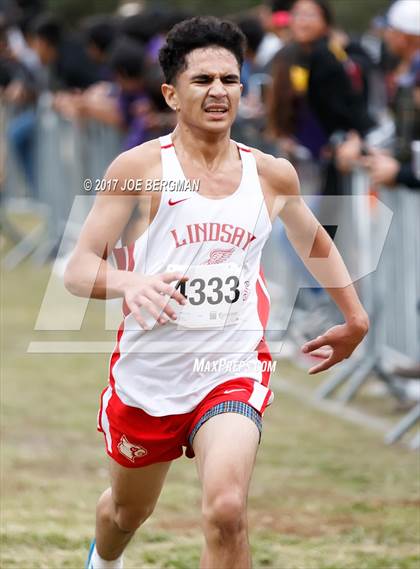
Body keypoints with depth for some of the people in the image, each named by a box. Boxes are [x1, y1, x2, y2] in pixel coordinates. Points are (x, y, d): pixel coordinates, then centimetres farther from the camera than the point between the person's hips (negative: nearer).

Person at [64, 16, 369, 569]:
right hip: (148, 372, 0)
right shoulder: (140, 167, -10)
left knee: (226, 512, -25)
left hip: (233, 371, 0)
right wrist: (131, 283, -34)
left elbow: (313, 241, 24)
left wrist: (355, 318, 24)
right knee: (129, 511, 23)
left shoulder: (272, 174, 1)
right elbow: (79, 268, -13)